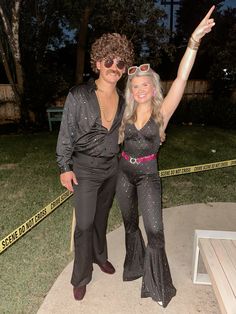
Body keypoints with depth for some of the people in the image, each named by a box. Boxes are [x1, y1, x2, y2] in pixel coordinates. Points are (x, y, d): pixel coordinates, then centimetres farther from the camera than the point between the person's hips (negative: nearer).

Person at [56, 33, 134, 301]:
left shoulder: (123, 99, 1)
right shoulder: (78, 95, -13)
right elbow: (65, 134, -8)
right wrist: (65, 167, -9)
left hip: (111, 167, 4)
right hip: (84, 168, -4)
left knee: (101, 216, 20)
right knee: (84, 223, 2)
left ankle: (99, 255, 44)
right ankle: (81, 277, 24)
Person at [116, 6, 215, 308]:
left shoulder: (162, 111, -8)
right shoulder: (127, 113, 1)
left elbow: (181, 78, -21)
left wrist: (194, 40, -28)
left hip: (148, 176, -3)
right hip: (124, 174, 4)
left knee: (155, 231, -6)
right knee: (130, 224, 17)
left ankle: (156, 282, 20)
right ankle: (135, 266, 43)